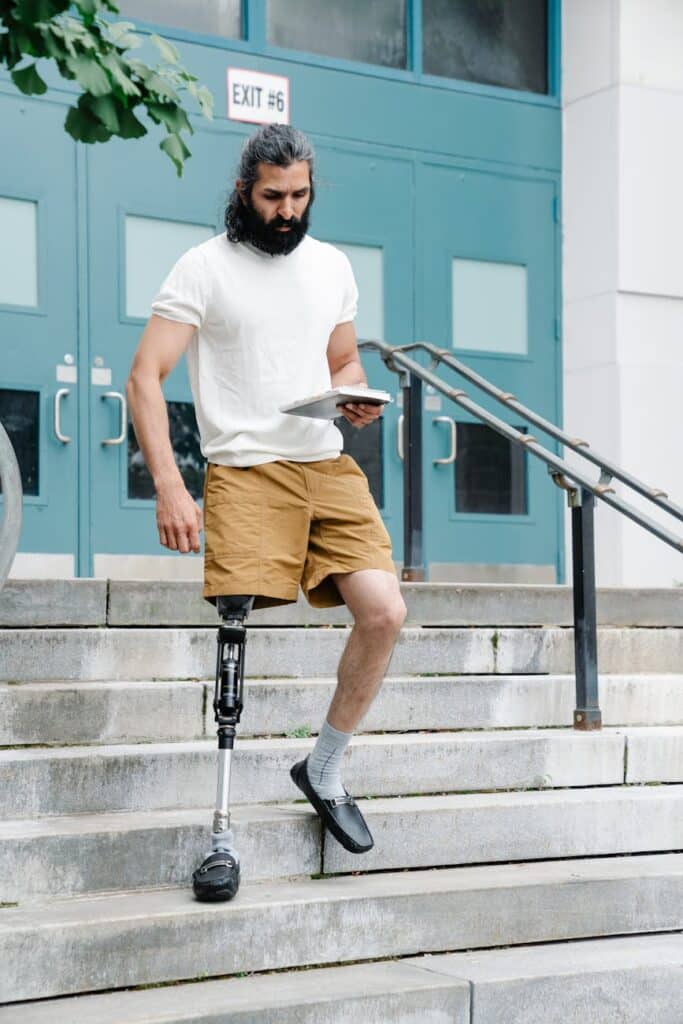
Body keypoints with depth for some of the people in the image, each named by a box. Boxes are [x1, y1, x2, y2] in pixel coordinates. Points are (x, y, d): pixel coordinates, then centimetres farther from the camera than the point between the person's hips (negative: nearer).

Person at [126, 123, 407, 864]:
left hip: (329, 466, 5)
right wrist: (167, 486, -20)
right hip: (247, 471, -5)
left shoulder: (331, 266, 16)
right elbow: (145, 377, -8)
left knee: (384, 612, -10)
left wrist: (357, 398, 2)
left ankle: (324, 770, 10)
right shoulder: (205, 267, -1)